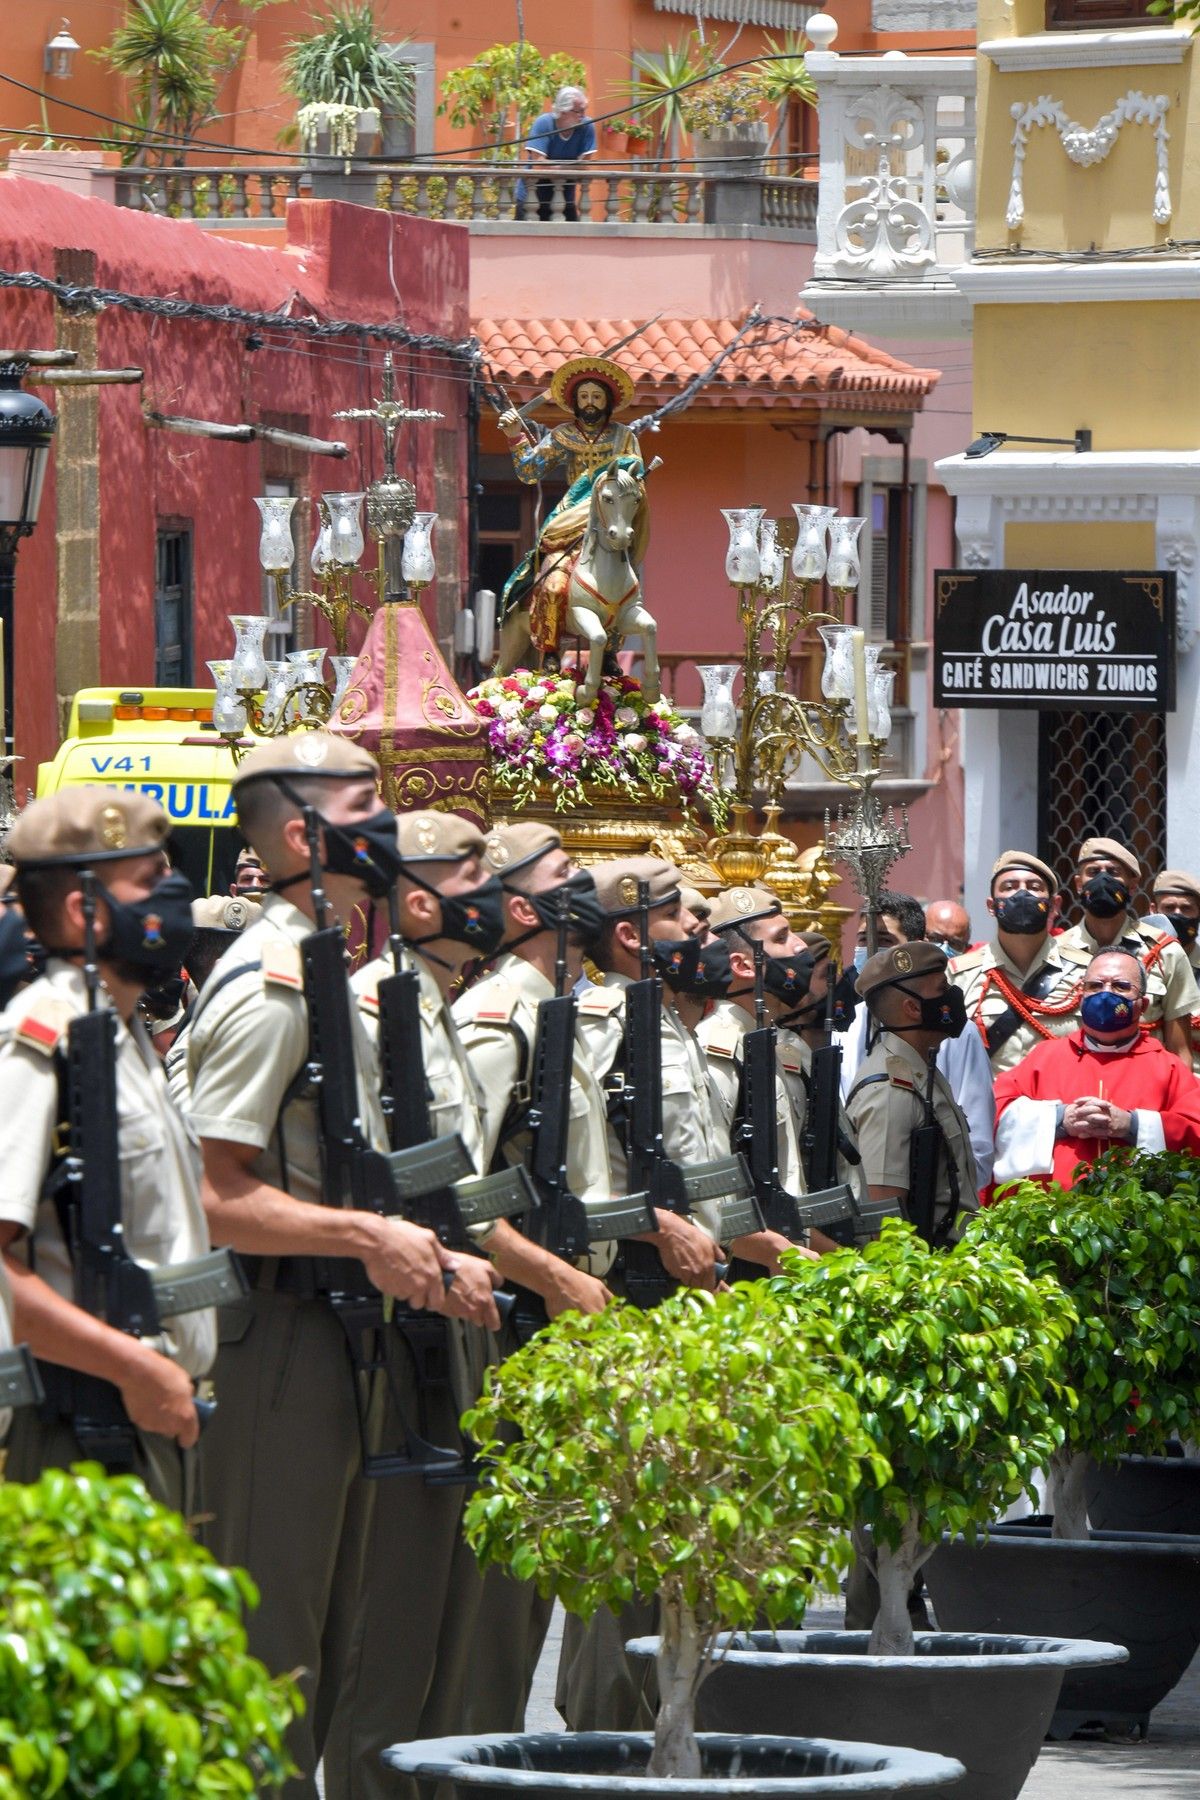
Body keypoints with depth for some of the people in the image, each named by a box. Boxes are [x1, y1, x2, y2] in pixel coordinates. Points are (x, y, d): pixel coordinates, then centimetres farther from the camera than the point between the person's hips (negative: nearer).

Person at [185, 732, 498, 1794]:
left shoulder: (330, 977, 16)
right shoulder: (267, 988, -15)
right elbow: (210, 1196, -22)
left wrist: (423, 1260, 13)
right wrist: (369, 1236, -23)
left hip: (344, 1336, 10)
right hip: (281, 1338, -10)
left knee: (327, 1636, 14)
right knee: (271, 1635, -7)